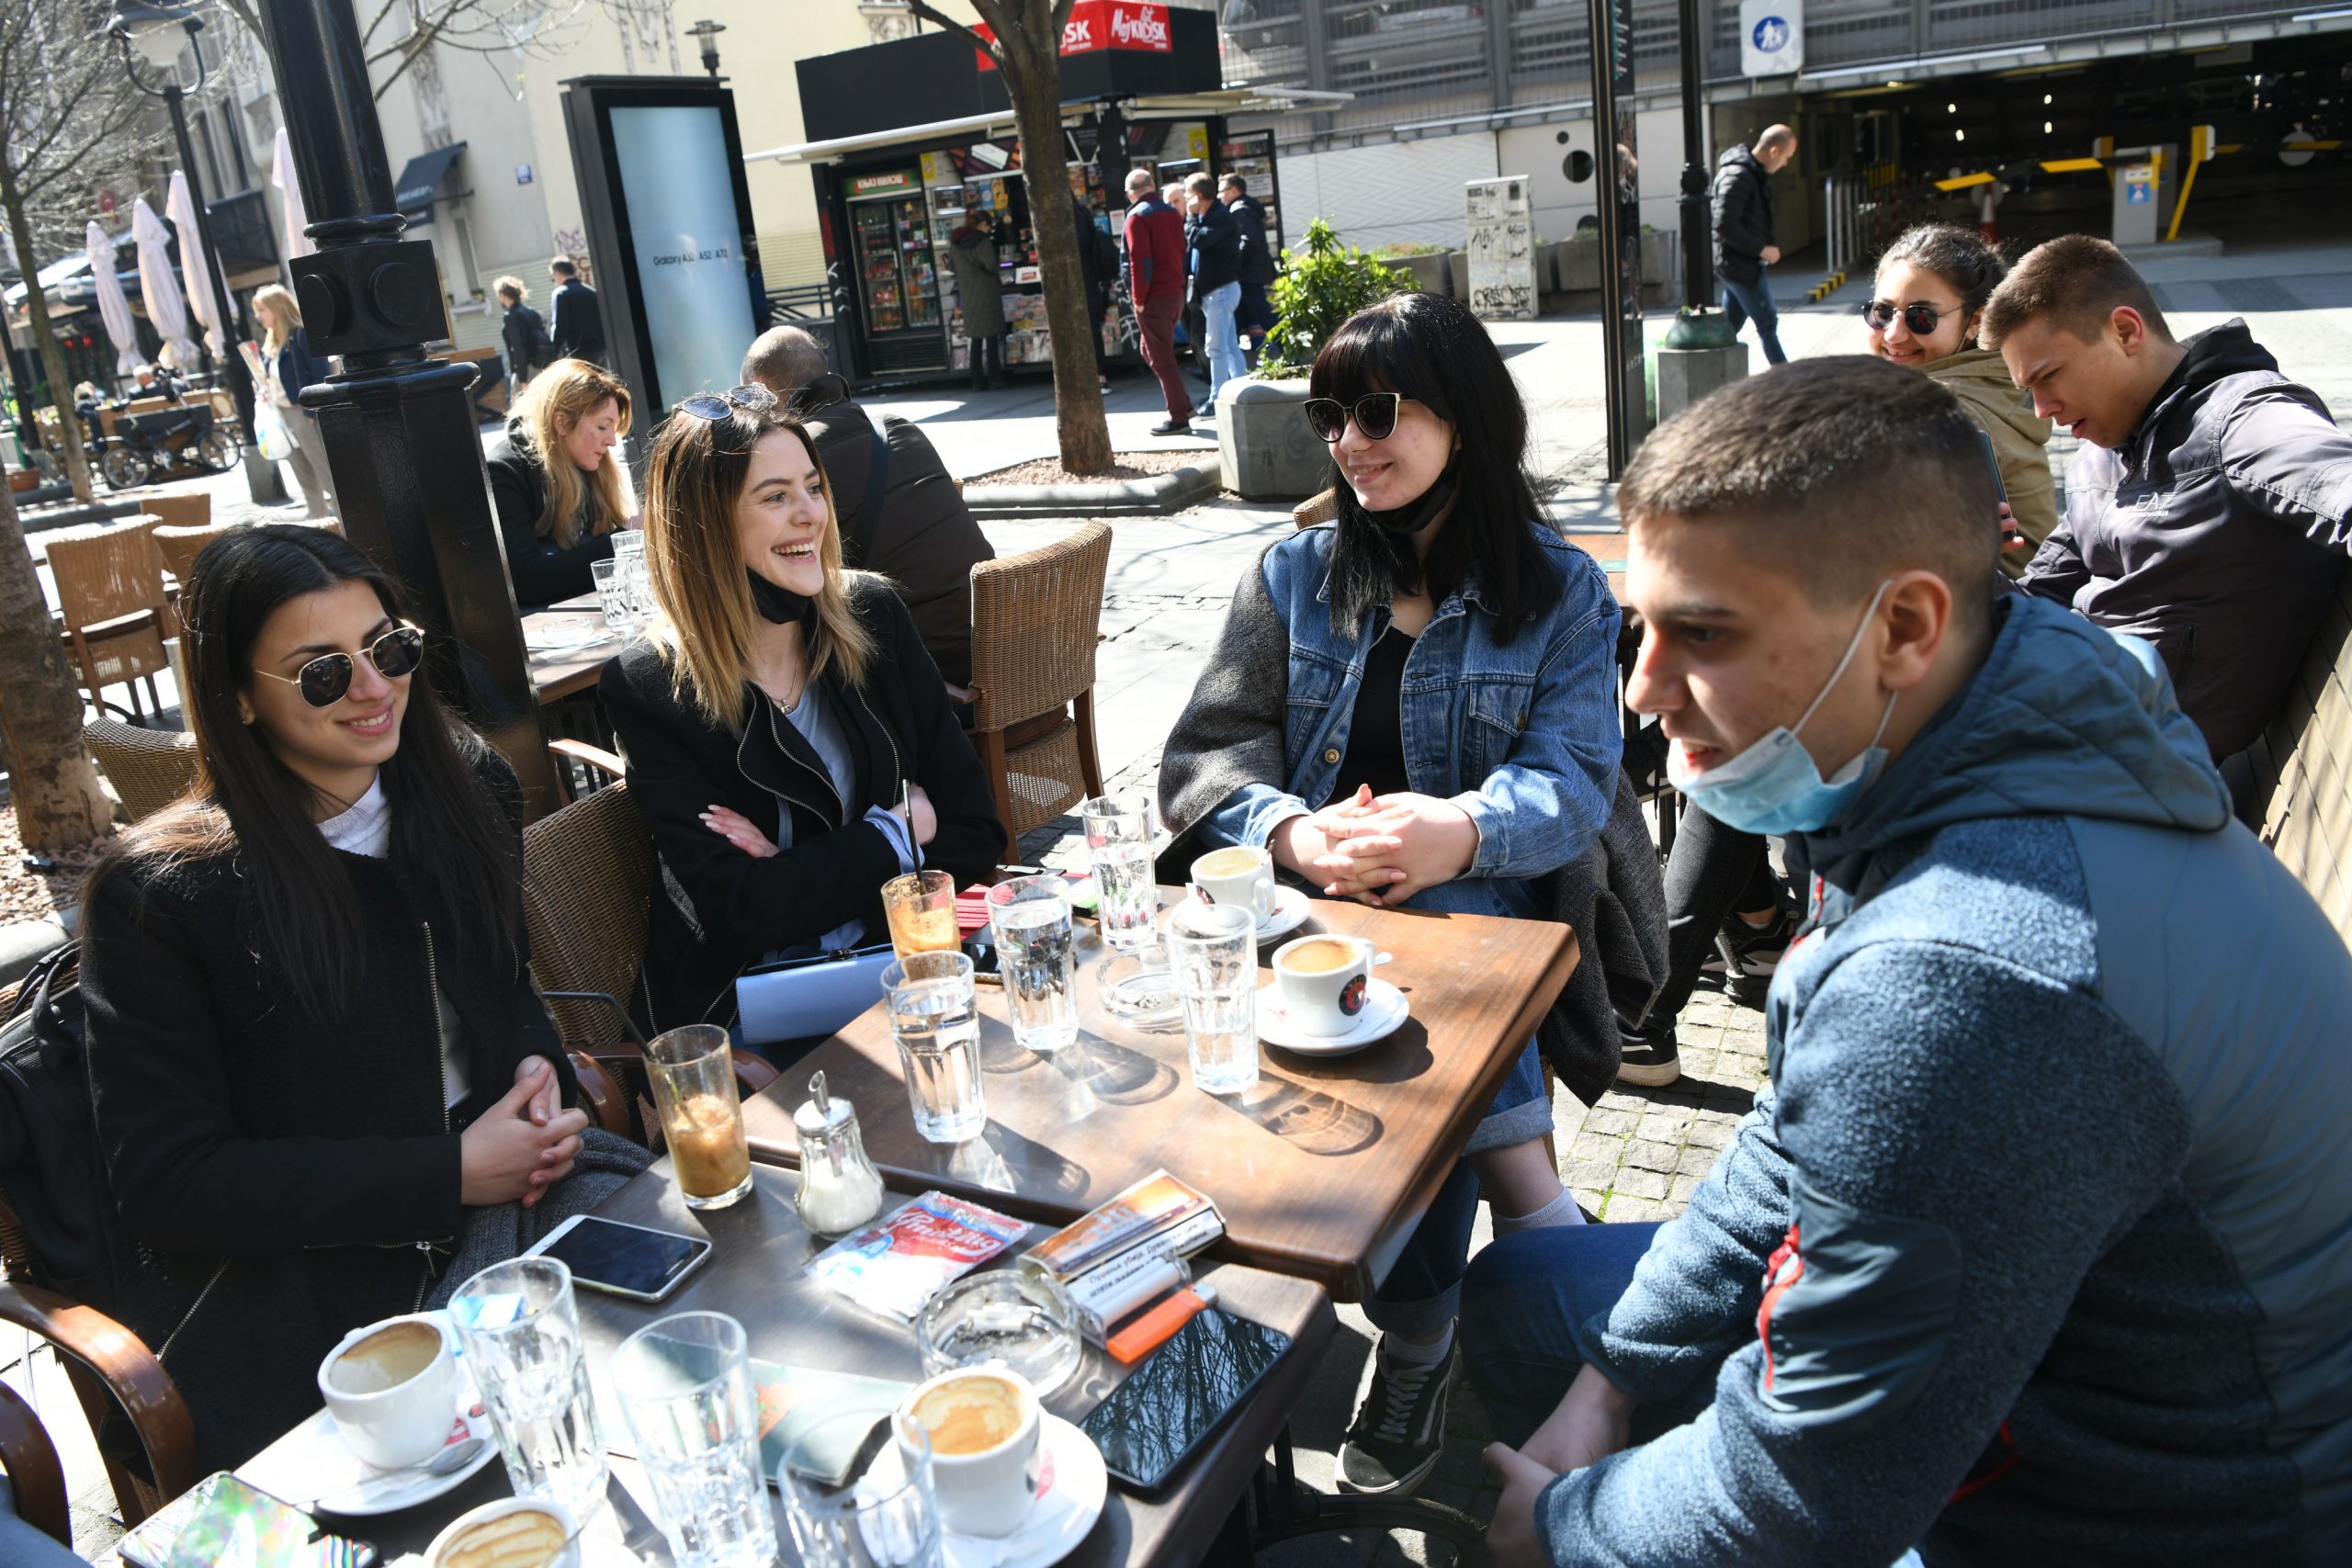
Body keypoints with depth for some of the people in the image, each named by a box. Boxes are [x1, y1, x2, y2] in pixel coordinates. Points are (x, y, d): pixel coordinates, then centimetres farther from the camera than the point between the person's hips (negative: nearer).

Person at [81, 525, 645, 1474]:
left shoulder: (466, 788, 4)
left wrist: (539, 1070, -5)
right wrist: (446, 1174, -17)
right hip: (293, 1278, -5)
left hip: (506, 1174, 6)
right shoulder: (155, 893, -12)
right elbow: (165, 1185, -11)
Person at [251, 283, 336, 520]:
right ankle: (318, 514, 22)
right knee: (302, 470, 14)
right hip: (281, 412, 9)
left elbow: (322, 374, -17)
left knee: (325, 467, -6)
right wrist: (266, 390, 4)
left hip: (304, 411, -9)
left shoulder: (302, 333, -13)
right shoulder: (271, 339, 14)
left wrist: (312, 410, -21)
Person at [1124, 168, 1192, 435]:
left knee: (1161, 358, -2)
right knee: (1150, 349, 21)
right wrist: (1179, 285, 18)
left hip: (1154, 298, -8)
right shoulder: (1171, 212, 12)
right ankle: (1182, 403, 18)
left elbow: (1140, 261, -18)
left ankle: (1179, 418, -1)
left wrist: (1138, 299, -14)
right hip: (1176, 293, 8)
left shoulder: (1137, 217, -12)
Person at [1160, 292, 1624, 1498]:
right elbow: (1203, 757, 3)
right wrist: (1293, 832, -20)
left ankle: (1419, 1337, -12)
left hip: (1470, 908, 0)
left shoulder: (1562, 595, 9)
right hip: (1297, 904, 1)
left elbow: (1571, 785, -5)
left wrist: (1458, 831, -29)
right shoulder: (1294, 575, 14)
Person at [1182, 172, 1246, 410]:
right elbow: (1191, 243, 17)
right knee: (1230, 345, 12)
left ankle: (1217, 399, -6)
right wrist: (1193, 217, 5)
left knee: (1216, 346, -9)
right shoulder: (1206, 218, 16)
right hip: (1214, 290, 10)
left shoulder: (1221, 218, -14)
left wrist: (1191, 216, -12)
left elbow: (1198, 239, -27)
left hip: (1221, 290, -10)